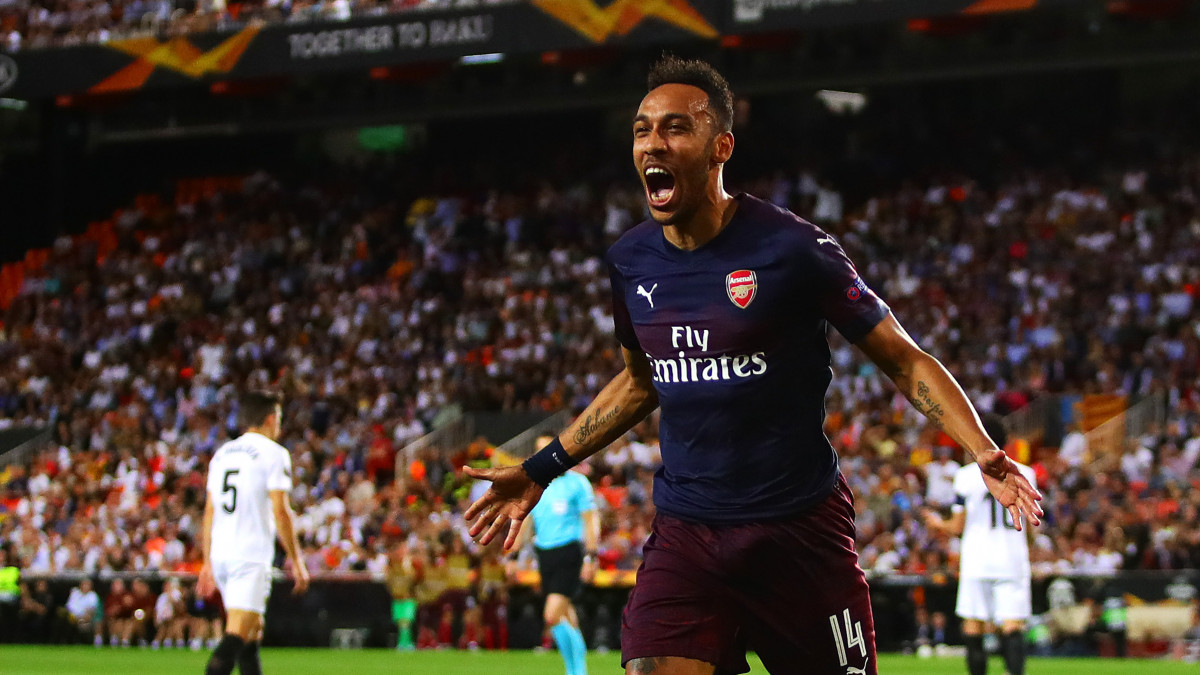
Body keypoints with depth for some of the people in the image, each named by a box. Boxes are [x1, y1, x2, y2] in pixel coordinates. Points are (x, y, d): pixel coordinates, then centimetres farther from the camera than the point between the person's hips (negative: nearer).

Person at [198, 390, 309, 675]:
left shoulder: (222, 453, 16)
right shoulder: (273, 453, -4)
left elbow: (209, 511, 16)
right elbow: (280, 513, -10)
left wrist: (208, 562, 21)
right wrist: (296, 561, -4)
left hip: (220, 555, 7)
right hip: (251, 555, -7)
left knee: (253, 630, 18)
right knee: (236, 636, -13)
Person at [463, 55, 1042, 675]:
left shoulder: (791, 248, -11)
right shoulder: (630, 261, 4)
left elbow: (904, 359, -4)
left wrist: (983, 453, -18)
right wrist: (542, 469, 22)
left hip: (799, 528, -3)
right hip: (685, 530, 3)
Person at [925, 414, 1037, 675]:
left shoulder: (966, 475, -2)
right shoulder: (1024, 473, 4)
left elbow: (957, 527, 2)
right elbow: (1029, 527, 8)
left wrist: (938, 523, 23)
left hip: (976, 560, -1)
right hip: (1013, 560, 1)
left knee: (973, 627, 6)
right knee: (1012, 627, -5)